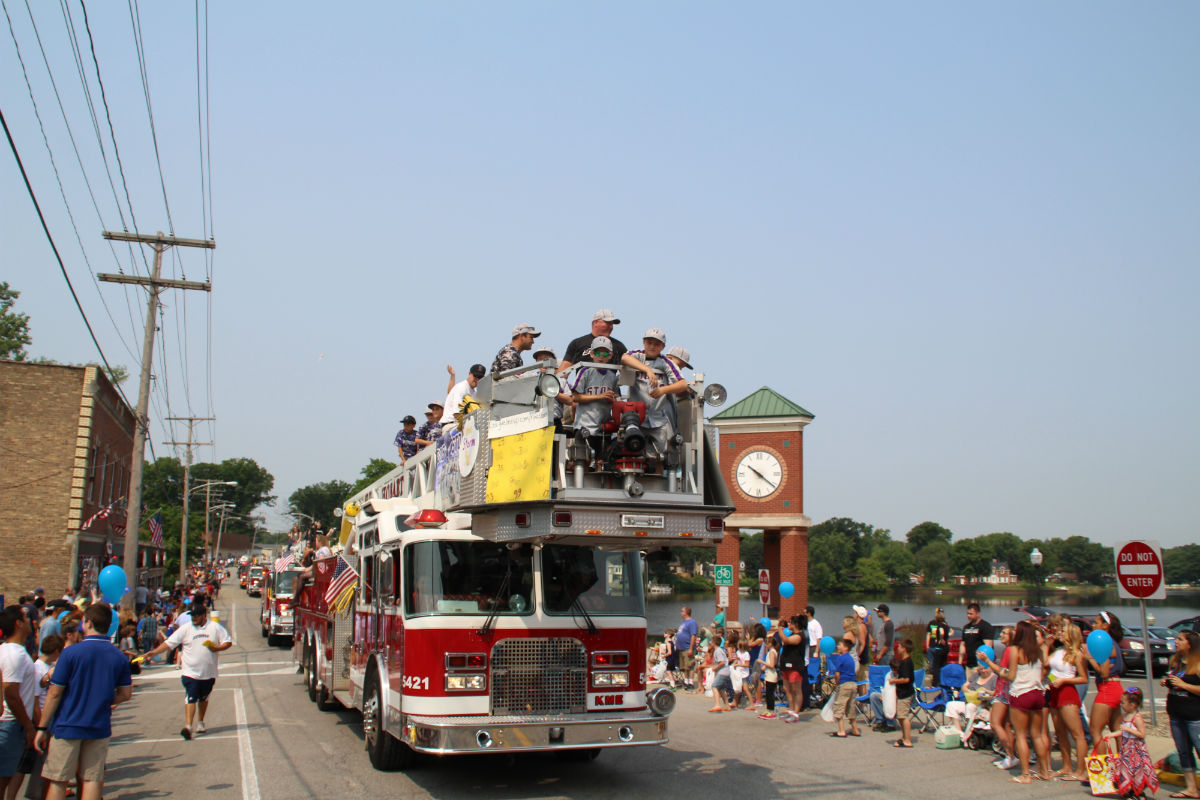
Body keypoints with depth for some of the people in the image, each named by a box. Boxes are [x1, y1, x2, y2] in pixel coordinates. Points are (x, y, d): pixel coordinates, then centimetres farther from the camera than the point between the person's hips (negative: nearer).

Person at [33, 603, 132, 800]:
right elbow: (125, 694, 6)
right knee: (92, 780, 7)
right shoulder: (119, 657, 1)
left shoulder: (71, 652, -10)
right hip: (100, 728, 3)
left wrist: (42, 727, -1)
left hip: (67, 726, -3)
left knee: (58, 781, 6)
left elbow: (54, 693, -8)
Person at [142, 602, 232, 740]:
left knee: (203, 698, 16)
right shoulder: (186, 629, -2)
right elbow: (169, 643, -3)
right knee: (191, 698, -14)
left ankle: (200, 722, 34)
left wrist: (217, 648, -14)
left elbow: (228, 642, 3)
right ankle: (188, 726, -20)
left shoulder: (215, 628, 0)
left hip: (209, 673, 2)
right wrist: (154, 652, -13)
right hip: (191, 672, -2)